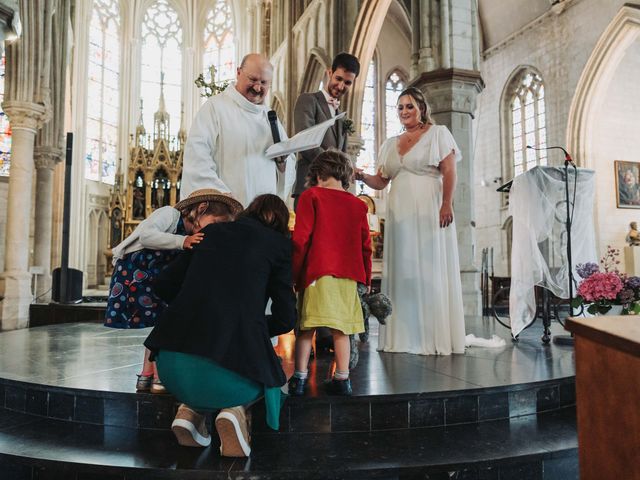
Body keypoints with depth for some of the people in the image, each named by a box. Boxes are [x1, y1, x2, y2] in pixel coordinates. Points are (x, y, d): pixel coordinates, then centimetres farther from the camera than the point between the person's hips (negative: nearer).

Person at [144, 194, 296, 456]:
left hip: (171, 367, 4)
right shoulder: (277, 243, 7)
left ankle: (192, 409, 12)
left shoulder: (211, 232, 17)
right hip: (226, 372, -4)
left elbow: (164, 284, 20)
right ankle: (235, 408, 1)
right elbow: (285, 319, 8)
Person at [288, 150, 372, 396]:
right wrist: (367, 277, 22)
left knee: (306, 327, 3)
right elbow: (366, 245, 13)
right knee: (340, 329, 8)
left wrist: (294, 274, 1)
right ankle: (342, 379, 11)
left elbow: (300, 239, -5)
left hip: (318, 272, -3)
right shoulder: (358, 204, 12)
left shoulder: (311, 196, 1)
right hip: (348, 276, 3)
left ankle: (299, 378, 5)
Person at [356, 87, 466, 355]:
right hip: (399, 214, 5)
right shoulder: (390, 144, 20)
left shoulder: (438, 133, 7)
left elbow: (449, 172, -3)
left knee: (430, 270, -4)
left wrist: (447, 205, -14)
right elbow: (380, 182, 15)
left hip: (429, 211, -4)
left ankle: (435, 337, 4)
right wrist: (362, 176, -5)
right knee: (402, 271, 3)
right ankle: (404, 336, 10)